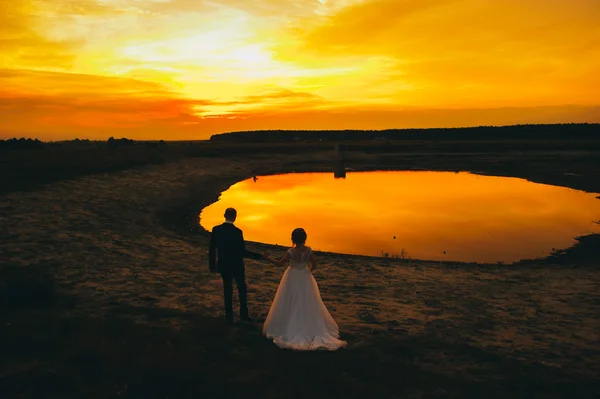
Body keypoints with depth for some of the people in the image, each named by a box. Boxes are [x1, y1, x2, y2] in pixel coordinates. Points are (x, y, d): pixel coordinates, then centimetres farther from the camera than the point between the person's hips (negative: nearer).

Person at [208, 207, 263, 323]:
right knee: (242, 288, 18)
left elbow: (212, 249, -4)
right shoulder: (237, 232, -20)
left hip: (223, 265, 3)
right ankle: (244, 314, 24)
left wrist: (212, 265, 7)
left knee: (227, 289, 17)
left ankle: (229, 316, 23)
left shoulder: (216, 230, -10)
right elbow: (242, 252, -20)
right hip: (236, 265, -3)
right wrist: (258, 256, -12)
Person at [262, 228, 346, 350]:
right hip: (305, 279, 3)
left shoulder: (291, 251, -21)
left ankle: (291, 329, 20)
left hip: (292, 279, -3)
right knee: (307, 304, 16)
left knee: (291, 304, 11)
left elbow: (280, 263, -14)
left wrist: (268, 259, -1)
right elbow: (314, 265, -6)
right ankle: (312, 328, 24)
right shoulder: (309, 250, -12)